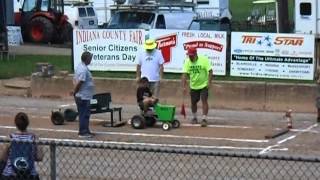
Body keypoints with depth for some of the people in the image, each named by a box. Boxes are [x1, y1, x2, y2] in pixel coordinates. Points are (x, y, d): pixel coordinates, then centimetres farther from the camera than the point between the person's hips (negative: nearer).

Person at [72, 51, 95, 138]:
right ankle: (83, 132, 2)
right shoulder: (83, 69, -21)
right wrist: (75, 92, -13)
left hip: (84, 96, 10)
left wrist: (74, 91, 10)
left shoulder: (80, 66, 13)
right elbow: (79, 82, -26)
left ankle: (86, 131, 23)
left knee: (85, 114, 16)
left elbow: (75, 80, 16)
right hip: (83, 97, -10)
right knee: (84, 114, -3)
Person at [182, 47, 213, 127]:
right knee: (193, 102, 10)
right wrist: (184, 87, -19)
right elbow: (184, 74, -12)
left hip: (204, 85, -3)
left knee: (204, 101, -13)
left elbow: (210, 71, -15)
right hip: (193, 86, 3)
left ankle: (204, 119, -11)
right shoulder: (187, 61, -9)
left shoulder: (203, 60, -17)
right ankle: (194, 118, 29)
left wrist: (209, 82, -22)